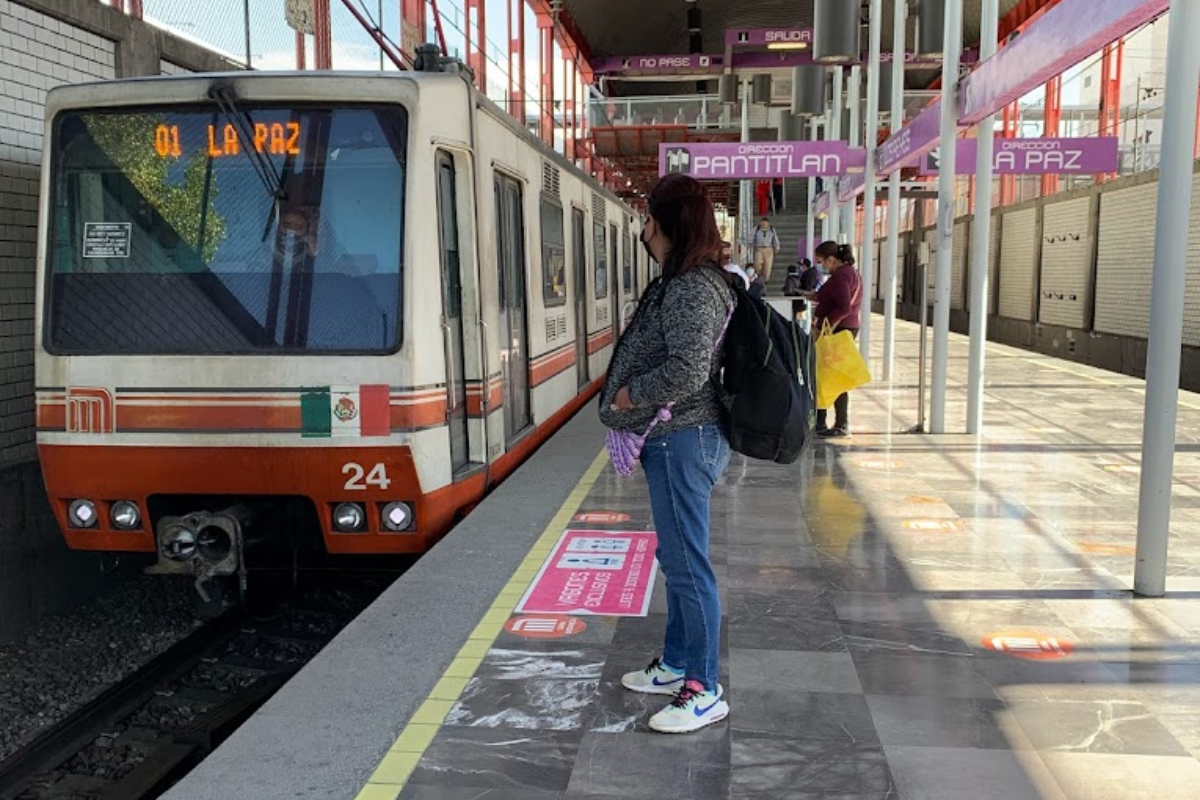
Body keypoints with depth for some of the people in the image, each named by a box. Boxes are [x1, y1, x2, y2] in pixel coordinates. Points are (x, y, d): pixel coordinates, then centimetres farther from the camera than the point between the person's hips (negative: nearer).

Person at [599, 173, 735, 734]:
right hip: (676, 440, 11)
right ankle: (676, 665, 32)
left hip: (684, 440, -11)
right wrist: (633, 398, 8)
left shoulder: (695, 289, -19)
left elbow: (687, 371, -28)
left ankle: (704, 692, 7)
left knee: (687, 564, -4)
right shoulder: (681, 284, 14)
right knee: (677, 557, 19)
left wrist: (627, 394, -14)